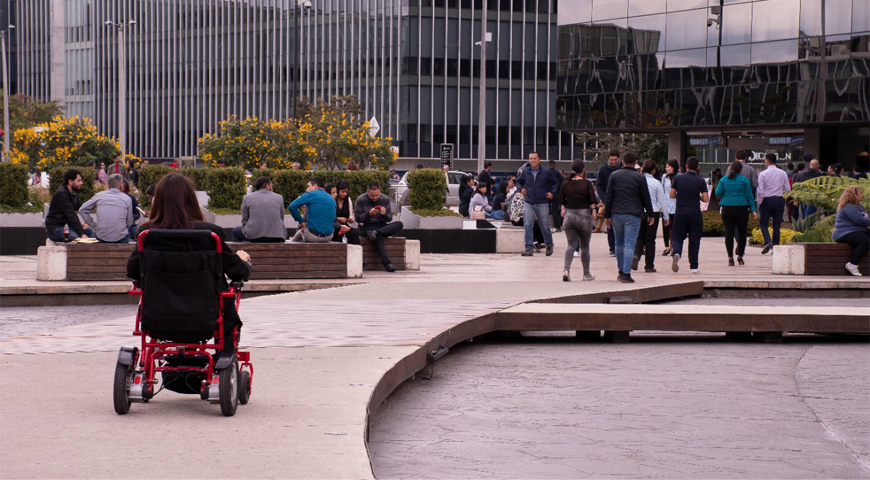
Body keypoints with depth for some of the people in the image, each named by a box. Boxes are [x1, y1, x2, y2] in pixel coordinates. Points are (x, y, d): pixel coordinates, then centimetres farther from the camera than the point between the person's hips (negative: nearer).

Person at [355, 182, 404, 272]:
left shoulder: (385, 199, 5)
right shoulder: (361, 200, -3)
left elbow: (389, 219, 6)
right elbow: (357, 218, -4)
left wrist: (385, 214, -17)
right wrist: (369, 214, -20)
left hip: (382, 226, 4)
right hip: (367, 227, -4)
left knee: (399, 224, -25)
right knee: (378, 236, -39)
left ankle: (375, 232, -41)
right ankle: (387, 263, -49)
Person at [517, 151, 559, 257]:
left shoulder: (546, 172, -3)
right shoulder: (525, 172, 4)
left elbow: (556, 183, 8)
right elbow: (518, 181, 22)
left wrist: (552, 193, -7)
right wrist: (522, 189, 3)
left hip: (542, 203, -1)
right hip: (528, 203, 1)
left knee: (545, 227, 7)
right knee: (528, 226, -11)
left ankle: (549, 245, 31)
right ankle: (528, 249, -7)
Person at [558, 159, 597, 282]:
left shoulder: (565, 183, 1)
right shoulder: (587, 184, -8)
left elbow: (561, 201, 6)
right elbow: (592, 202, -7)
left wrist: (563, 210, 23)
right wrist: (594, 212, 9)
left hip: (569, 215, 2)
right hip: (584, 215, -2)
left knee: (571, 245, 4)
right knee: (585, 246, 12)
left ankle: (566, 269, -20)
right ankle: (586, 274, 21)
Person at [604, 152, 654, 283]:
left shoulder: (614, 175, 5)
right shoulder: (639, 177, -1)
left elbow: (608, 197, 4)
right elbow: (646, 198, 2)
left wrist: (607, 215, 9)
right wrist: (650, 214, 13)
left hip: (616, 214, 3)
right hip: (633, 215, -3)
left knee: (619, 243, 17)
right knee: (629, 245, -4)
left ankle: (621, 271, 23)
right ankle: (626, 274, -10)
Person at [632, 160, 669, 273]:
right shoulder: (656, 183, -7)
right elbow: (662, 201, -2)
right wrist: (666, 216, 7)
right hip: (653, 213, -2)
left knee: (639, 238, 13)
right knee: (650, 239, 5)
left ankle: (636, 255, -16)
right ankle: (649, 265, 8)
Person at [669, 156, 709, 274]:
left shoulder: (678, 178, -1)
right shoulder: (700, 181, -4)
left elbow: (672, 195, 2)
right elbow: (706, 199, -7)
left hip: (680, 212, 1)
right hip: (695, 213, -1)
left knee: (678, 237, 9)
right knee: (694, 240, 8)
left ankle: (677, 253, -22)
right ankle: (694, 266, 9)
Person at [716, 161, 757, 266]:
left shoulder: (723, 180, 4)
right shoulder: (744, 180, -1)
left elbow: (718, 193, 1)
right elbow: (749, 195, -1)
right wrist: (753, 210, 2)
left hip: (727, 209, 2)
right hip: (741, 209, -2)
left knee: (729, 233, 1)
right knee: (742, 233, 10)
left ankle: (730, 257, -4)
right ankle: (740, 256, 10)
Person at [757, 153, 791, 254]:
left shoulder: (763, 174, -8)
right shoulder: (783, 173, 1)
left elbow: (760, 190, -10)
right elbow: (788, 188, 3)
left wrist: (759, 203, 1)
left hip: (767, 200, -3)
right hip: (779, 200, 3)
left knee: (763, 223, 7)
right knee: (777, 225, 8)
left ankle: (768, 242, -15)